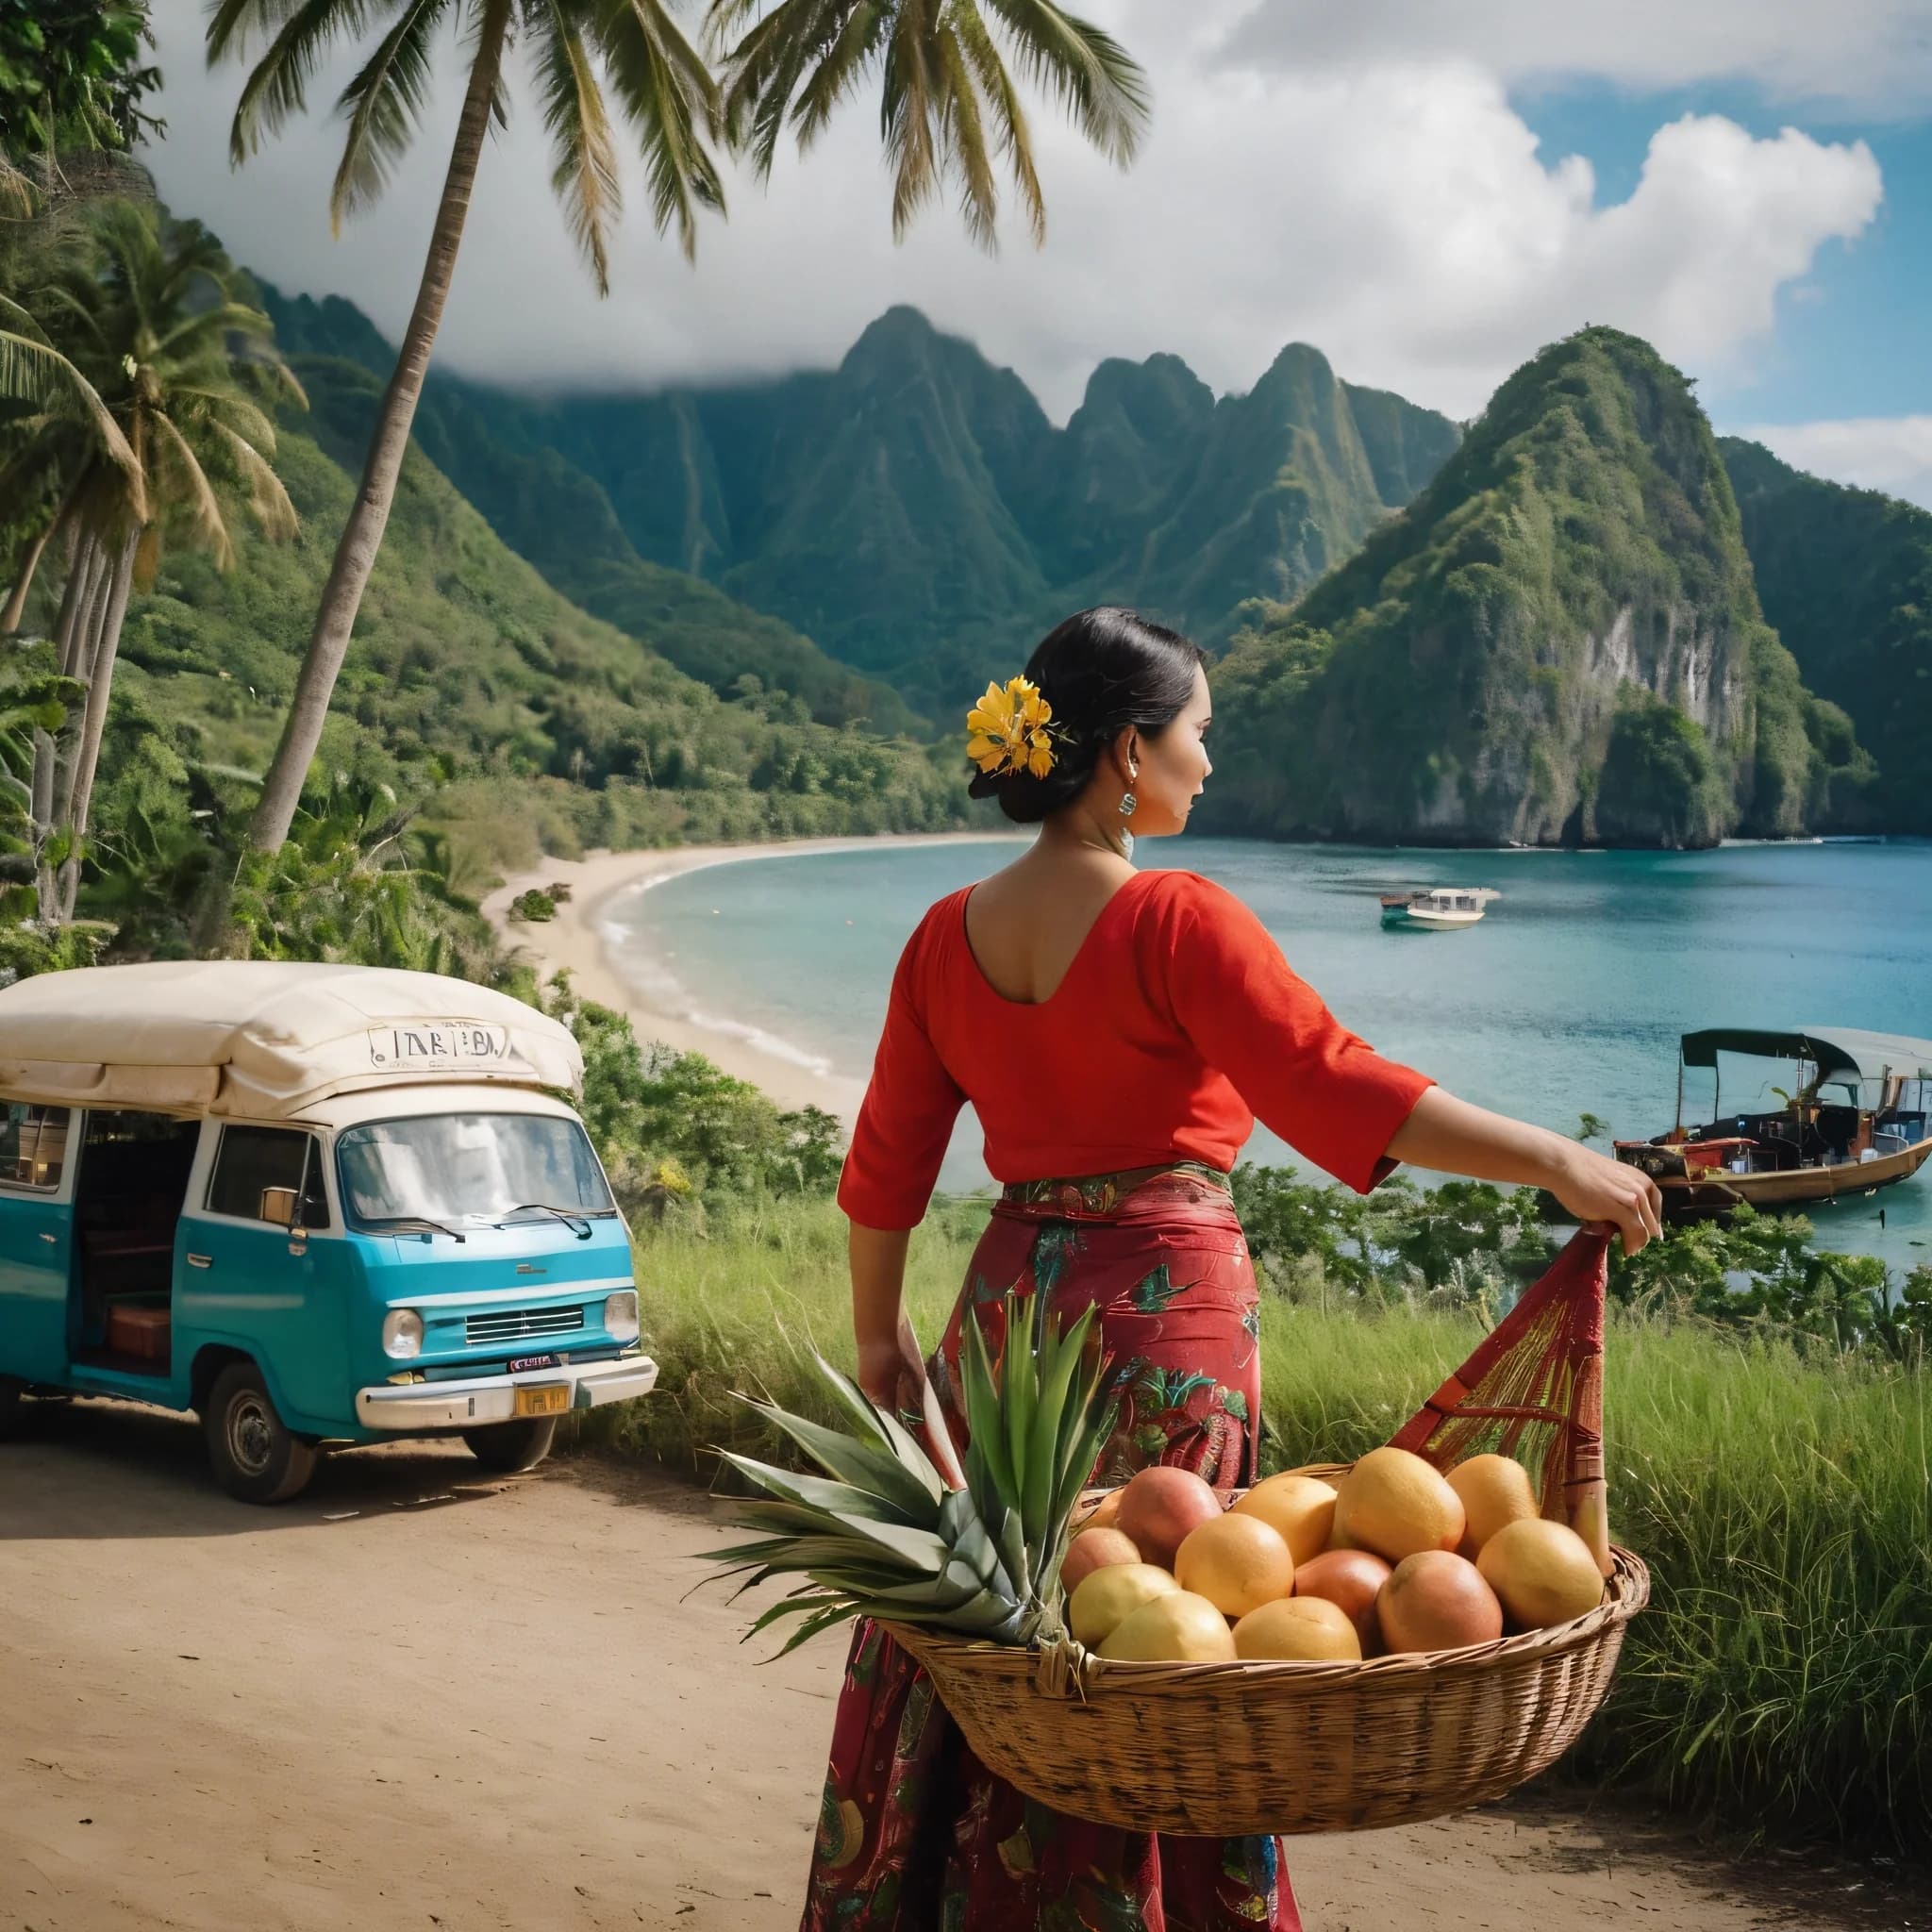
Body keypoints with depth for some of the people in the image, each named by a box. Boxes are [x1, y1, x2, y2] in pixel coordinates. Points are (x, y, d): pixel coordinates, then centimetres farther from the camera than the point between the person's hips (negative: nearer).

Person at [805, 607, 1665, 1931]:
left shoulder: (950, 935, 5)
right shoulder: (1178, 922, -14)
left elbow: (886, 1162, 9)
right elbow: (1335, 1088, -21)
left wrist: (880, 1337, 20)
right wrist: (1553, 1162, -17)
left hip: (1009, 1307, 6)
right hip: (1165, 1313, -6)